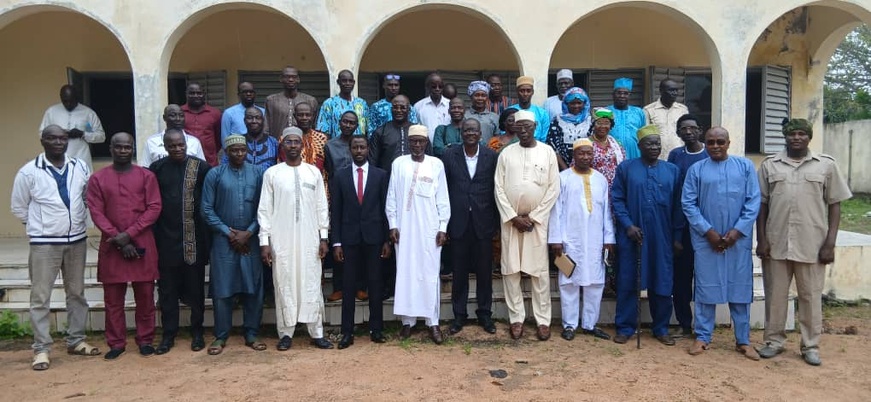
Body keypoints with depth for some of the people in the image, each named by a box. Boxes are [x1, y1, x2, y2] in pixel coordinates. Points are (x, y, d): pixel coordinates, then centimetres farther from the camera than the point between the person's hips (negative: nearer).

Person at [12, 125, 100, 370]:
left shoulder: (80, 167, 2)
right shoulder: (29, 172, -7)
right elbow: (18, 208, 2)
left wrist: (78, 221, 9)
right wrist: (40, 225, 7)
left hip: (77, 240, 4)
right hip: (44, 243, -3)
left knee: (77, 293, 12)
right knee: (40, 297, 0)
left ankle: (76, 340, 24)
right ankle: (41, 349, 8)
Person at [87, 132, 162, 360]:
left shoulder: (146, 176, 4)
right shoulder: (97, 178, 5)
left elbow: (154, 208, -4)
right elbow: (96, 213, -1)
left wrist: (129, 234, -12)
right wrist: (118, 239, -11)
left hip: (142, 243, -1)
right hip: (111, 245, 1)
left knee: (145, 296, 4)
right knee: (113, 298, 5)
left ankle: (145, 340, 16)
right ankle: (116, 343, 16)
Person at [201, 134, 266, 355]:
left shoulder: (257, 173, 1)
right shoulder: (214, 174, -1)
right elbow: (207, 209, -2)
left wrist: (248, 233, -8)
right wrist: (228, 233, -7)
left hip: (250, 239, 1)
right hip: (223, 240, -1)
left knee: (253, 288, 4)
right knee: (222, 289, 3)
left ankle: (251, 334, 16)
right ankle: (220, 336, 15)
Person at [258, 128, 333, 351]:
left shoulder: (314, 172, 6)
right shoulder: (271, 173, 2)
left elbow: (322, 207, 7)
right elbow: (264, 210, 1)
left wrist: (323, 237, 2)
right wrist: (264, 241, -4)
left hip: (309, 239, 1)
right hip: (281, 240, -1)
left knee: (311, 285, 3)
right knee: (284, 285, 4)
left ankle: (317, 333, 8)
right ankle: (286, 333, 13)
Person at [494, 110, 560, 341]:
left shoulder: (547, 151, 2)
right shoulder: (506, 153, 5)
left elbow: (554, 189, -2)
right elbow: (499, 189, 1)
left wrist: (533, 217, -7)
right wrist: (513, 217, -8)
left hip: (538, 219, -1)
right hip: (510, 219, 1)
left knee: (540, 270, 1)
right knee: (510, 270, 2)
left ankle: (543, 320, 9)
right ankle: (516, 318, 12)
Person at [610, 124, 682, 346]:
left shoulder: (673, 170, 8)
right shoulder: (626, 168, 3)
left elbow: (677, 205, 7)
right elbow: (617, 199, -1)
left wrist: (677, 236, 3)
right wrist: (628, 225, -11)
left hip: (662, 237, 2)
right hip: (631, 235, -1)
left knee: (662, 282, 6)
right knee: (628, 281, 3)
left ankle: (661, 328, 20)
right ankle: (625, 327, 14)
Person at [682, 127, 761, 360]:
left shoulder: (745, 166, 4)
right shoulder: (696, 169, 3)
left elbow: (753, 202, 0)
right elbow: (688, 203, -2)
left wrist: (737, 231, -9)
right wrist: (708, 231, -10)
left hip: (738, 239, 1)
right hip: (706, 239, 0)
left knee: (740, 288, 6)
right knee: (705, 288, 4)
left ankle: (743, 340, 16)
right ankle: (702, 337, 15)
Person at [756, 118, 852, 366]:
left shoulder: (826, 165, 4)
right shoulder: (769, 165, 7)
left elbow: (835, 205, 4)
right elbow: (761, 204, 7)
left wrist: (830, 243, -3)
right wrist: (761, 239, 1)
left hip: (812, 244, -1)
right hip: (776, 243, 1)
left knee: (811, 297, 7)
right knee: (775, 295, 9)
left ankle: (810, 346, 20)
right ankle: (774, 340, 23)